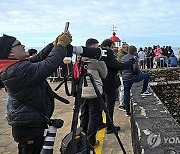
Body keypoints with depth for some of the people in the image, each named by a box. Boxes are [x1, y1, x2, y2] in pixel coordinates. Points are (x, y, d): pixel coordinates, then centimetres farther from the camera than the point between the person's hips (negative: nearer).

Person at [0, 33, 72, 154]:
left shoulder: (13, 67, 5)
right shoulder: (18, 70, -26)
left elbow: (38, 59, 10)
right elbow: (48, 65, -31)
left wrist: (54, 45, 1)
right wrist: (61, 45, -17)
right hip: (31, 127, -10)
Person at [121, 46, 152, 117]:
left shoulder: (122, 58, 13)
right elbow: (135, 68, -21)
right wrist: (138, 73, 0)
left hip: (125, 79, 7)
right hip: (132, 77, -7)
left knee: (126, 95, 11)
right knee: (147, 76, 11)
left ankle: (127, 111, 18)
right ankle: (144, 91, 13)